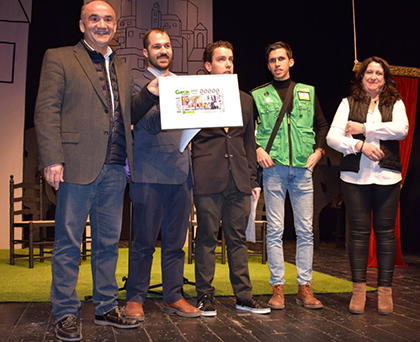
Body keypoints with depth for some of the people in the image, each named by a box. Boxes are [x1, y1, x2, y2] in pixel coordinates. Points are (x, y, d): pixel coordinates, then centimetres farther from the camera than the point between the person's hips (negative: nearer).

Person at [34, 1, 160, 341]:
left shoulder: (122, 68, 20)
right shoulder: (59, 58, 4)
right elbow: (46, 110, -4)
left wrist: (150, 93, 4)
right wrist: (52, 159, -14)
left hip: (115, 170, 5)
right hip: (77, 166, -5)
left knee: (108, 242, 12)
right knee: (69, 243, 2)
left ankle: (107, 308, 24)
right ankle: (66, 314, 14)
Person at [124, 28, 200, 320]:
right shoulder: (136, 84, 3)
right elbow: (150, 124, -11)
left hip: (181, 173, 5)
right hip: (150, 174, -5)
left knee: (176, 241, 10)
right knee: (144, 242, 1)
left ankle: (174, 297, 20)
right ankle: (135, 299, 14)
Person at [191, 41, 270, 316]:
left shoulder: (245, 100, 18)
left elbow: (249, 142, 19)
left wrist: (253, 179, 14)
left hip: (239, 180, 4)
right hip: (208, 178, -4)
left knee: (238, 239, 8)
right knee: (207, 238, 2)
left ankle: (243, 295, 16)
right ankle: (205, 295, 14)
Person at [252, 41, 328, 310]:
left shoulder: (308, 92, 14)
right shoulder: (258, 95, 9)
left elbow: (323, 125, 19)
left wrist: (318, 150, 5)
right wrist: (257, 149, -5)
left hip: (303, 168, 2)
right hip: (274, 168, -2)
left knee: (305, 230, 3)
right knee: (275, 230, -1)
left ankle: (305, 287, 11)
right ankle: (278, 287, 8)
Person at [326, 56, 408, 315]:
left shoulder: (395, 104, 11)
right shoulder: (348, 103, 11)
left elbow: (401, 129, -9)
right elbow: (332, 137, 0)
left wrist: (364, 128, -9)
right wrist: (360, 145, -14)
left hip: (387, 175, 0)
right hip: (355, 175, 0)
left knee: (386, 232, 2)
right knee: (359, 231, 2)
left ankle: (385, 289, 11)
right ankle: (359, 289, 10)